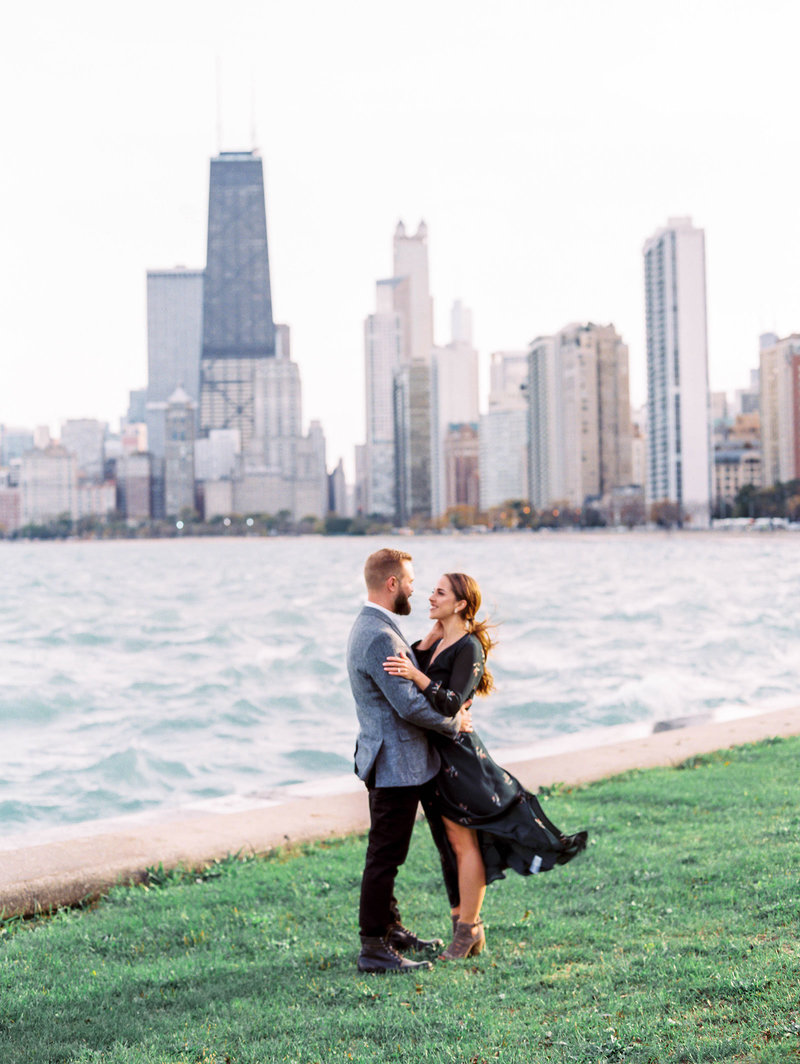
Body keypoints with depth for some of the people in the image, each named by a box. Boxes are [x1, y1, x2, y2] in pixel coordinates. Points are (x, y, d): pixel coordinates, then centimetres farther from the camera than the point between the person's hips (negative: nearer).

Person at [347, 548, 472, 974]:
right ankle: (373, 949, 2)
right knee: (385, 856, -4)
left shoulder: (370, 628, 12)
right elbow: (410, 706, -24)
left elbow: (409, 691, 18)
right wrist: (454, 724, -9)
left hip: (388, 760, 11)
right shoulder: (380, 638, -23)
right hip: (396, 765, -11)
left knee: (386, 854, 20)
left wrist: (451, 708, 5)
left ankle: (390, 930, 32)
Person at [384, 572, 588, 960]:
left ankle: (468, 930, 7)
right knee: (450, 842, 13)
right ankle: (463, 923, 22)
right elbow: (414, 663, 2)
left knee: (464, 842, -1)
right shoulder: (436, 642, 13)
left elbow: (451, 702, -26)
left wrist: (416, 675, -38)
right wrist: (431, 635, 1)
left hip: (457, 753, -9)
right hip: (434, 752, 9)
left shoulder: (469, 647, -15)